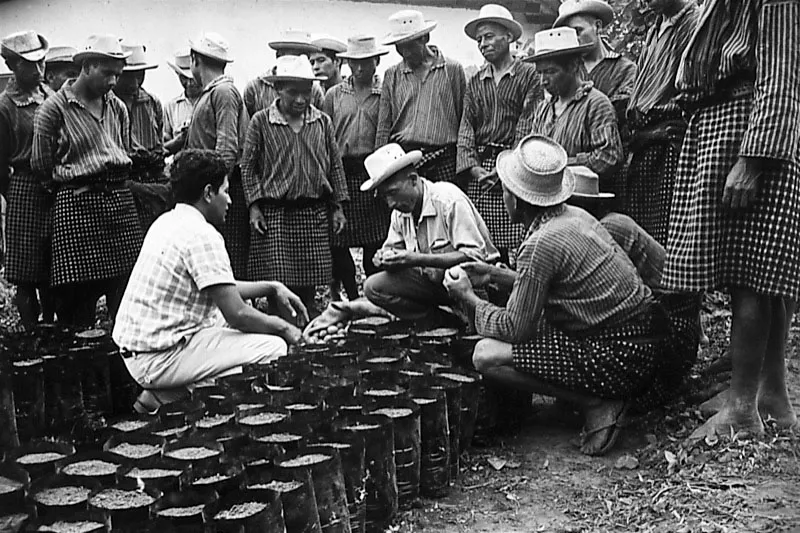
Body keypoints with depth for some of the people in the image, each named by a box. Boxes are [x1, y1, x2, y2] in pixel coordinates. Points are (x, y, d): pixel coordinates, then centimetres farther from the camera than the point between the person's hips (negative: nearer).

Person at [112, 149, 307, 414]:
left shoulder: (168, 221, 12)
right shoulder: (202, 235, -18)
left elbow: (219, 289, 21)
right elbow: (237, 315, -19)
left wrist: (272, 288, 18)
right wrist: (283, 328, -3)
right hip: (160, 359, -10)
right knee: (275, 348, -13)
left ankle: (161, 394, 12)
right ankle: (164, 398, -5)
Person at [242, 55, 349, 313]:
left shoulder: (322, 122, 9)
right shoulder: (261, 122, 1)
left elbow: (335, 165, 13)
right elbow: (248, 166, 4)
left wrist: (337, 206, 9)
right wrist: (254, 206, -5)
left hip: (314, 212, 3)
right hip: (274, 212, -2)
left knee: (309, 284, 5)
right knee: (278, 282, -6)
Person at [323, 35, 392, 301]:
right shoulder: (334, 95, 12)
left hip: (374, 172, -2)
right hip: (342, 173, 2)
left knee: (375, 242, -2)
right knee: (337, 242, 2)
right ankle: (351, 298, 17)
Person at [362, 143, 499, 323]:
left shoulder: (449, 199, -21)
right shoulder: (400, 211, 2)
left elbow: (475, 255, -27)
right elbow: (391, 248, 12)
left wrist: (417, 259, -33)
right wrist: (384, 257, -16)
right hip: (433, 280, 6)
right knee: (373, 287, -10)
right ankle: (444, 323, -8)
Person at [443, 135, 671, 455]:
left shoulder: (542, 244, -19)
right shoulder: (576, 216, 8)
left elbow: (515, 329, -14)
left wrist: (467, 297, 1)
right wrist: (494, 275, 18)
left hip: (621, 357, -9)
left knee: (488, 356, -13)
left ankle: (597, 405, -6)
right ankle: (605, 394, 13)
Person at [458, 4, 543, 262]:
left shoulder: (528, 75, 2)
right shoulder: (475, 82, 17)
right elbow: (466, 127, 11)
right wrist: (474, 168, -5)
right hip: (480, 171, 4)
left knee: (518, 243, -9)